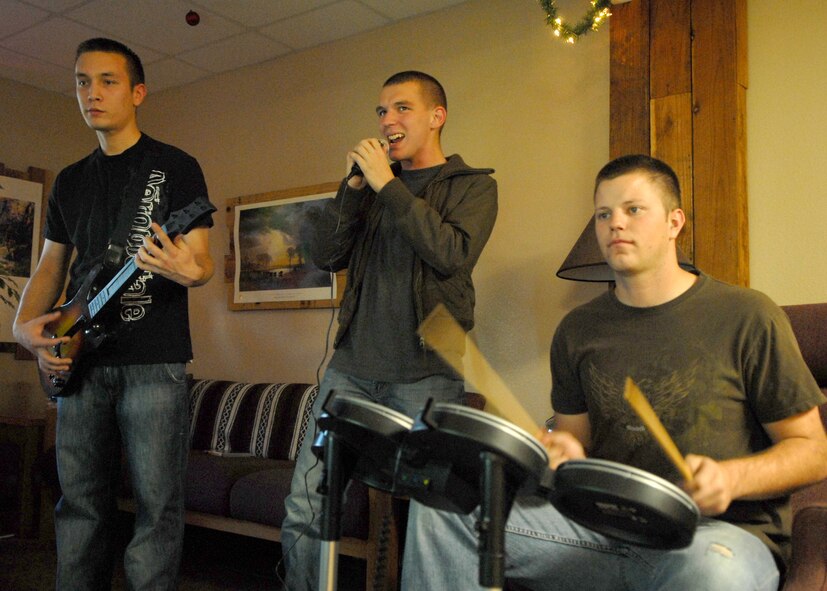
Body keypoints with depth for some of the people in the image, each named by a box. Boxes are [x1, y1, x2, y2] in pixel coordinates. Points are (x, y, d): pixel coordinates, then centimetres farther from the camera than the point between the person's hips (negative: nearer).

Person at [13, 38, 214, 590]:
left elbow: (202, 263, -4)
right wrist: (26, 324, 3)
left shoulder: (176, 166, 1)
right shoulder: (70, 181, 18)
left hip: (153, 358, -5)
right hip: (80, 357, 6)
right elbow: (52, 264, 21)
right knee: (81, 502, 11)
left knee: (157, 504, -4)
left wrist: (185, 269, -28)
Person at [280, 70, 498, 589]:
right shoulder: (372, 183, 19)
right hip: (353, 366, 4)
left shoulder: (473, 185, 5)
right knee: (304, 505, 3)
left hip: (425, 372, -4)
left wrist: (388, 185, -11)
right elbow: (325, 254, 9)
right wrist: (355, 185, -1)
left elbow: (455, 254, -14)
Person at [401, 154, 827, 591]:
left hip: (722, 529, -3)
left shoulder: (746, 316, -3)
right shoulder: (579, 330, 9)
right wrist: (566, 453, -7)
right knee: (442, 507, -12)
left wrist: (731, 477, -18)